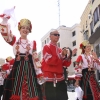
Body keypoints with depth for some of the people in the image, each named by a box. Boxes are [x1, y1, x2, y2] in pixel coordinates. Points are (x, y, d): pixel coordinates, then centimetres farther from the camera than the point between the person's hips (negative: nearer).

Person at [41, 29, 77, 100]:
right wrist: (62, 55, -14)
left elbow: (66, 64, 13)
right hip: (50, 80, -6)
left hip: (60, 79, 6)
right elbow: (49, 61, -16)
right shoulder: (46, 47, -2)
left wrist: (68, 56, -5)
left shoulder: (60, 50, 16)